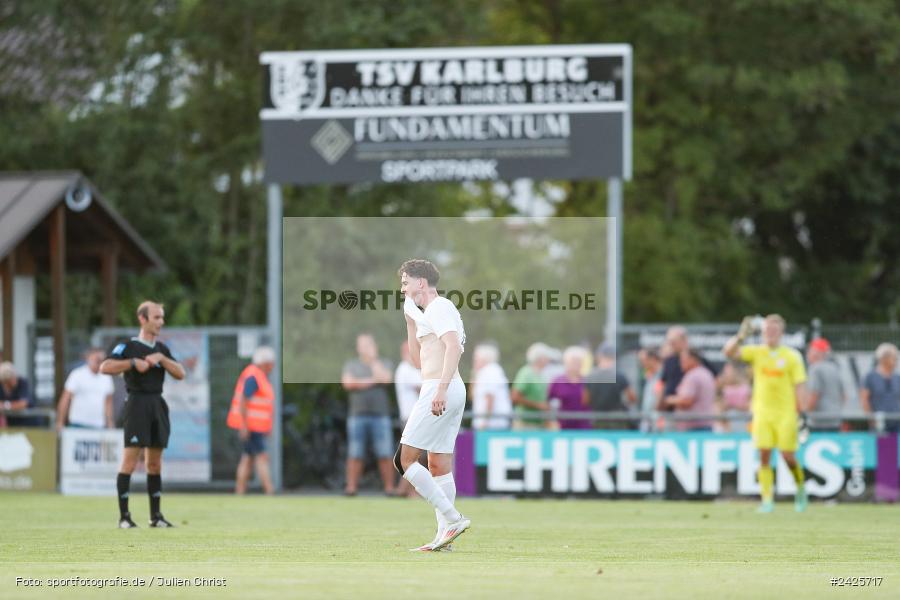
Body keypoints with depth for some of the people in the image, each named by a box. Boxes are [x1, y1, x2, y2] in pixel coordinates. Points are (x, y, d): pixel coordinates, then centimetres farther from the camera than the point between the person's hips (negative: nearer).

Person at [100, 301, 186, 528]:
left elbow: (180, 373, 6)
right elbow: (105, 367, -14)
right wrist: (133, 362, -19)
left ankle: (156, 516, 14)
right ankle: (124, 516, -7)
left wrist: (161, 359, -7)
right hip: (137, 404, -6)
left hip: (158, 405, 6)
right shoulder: (128, 346, -3)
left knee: (155, 463, 9)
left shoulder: (162, 349, 15)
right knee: (130, 461, -9)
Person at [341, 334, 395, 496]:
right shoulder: (351, 365, 15)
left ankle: (389, 488, -3)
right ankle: (351, 487, -2)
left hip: (380, 415, 0)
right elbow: (348, 383, -3)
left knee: (385, 455, -5)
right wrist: (372, 380, -3)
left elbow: (385, 379, -8)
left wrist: (372, 359, 1)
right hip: (358, 414, 0)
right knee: (355, 455, -3)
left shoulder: (384, 364, 13)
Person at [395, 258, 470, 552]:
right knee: (439, 465, 9)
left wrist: (441, 389, -32)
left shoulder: (438, 308, -8)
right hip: (452, 393, 10)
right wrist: (410, 321, 28)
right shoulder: (431, 312, 24)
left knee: (404, 460, -9)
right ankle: (444, 536, 5)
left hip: (439, 391, -10)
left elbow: (453, 346, -24)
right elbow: (419, 360, 33)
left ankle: (453, 518, -17)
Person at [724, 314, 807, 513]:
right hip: (762, 412, 2)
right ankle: (767, 500, -6)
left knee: (788, 456, -4)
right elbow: (729, 352, -7)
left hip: (786, 413, -2)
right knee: (764, 455, -8)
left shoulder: (792, 356, 0)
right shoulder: (756, 352, 5)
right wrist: (741, 336, -23)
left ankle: (800, 488, 24)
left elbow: (798, 387, 0)